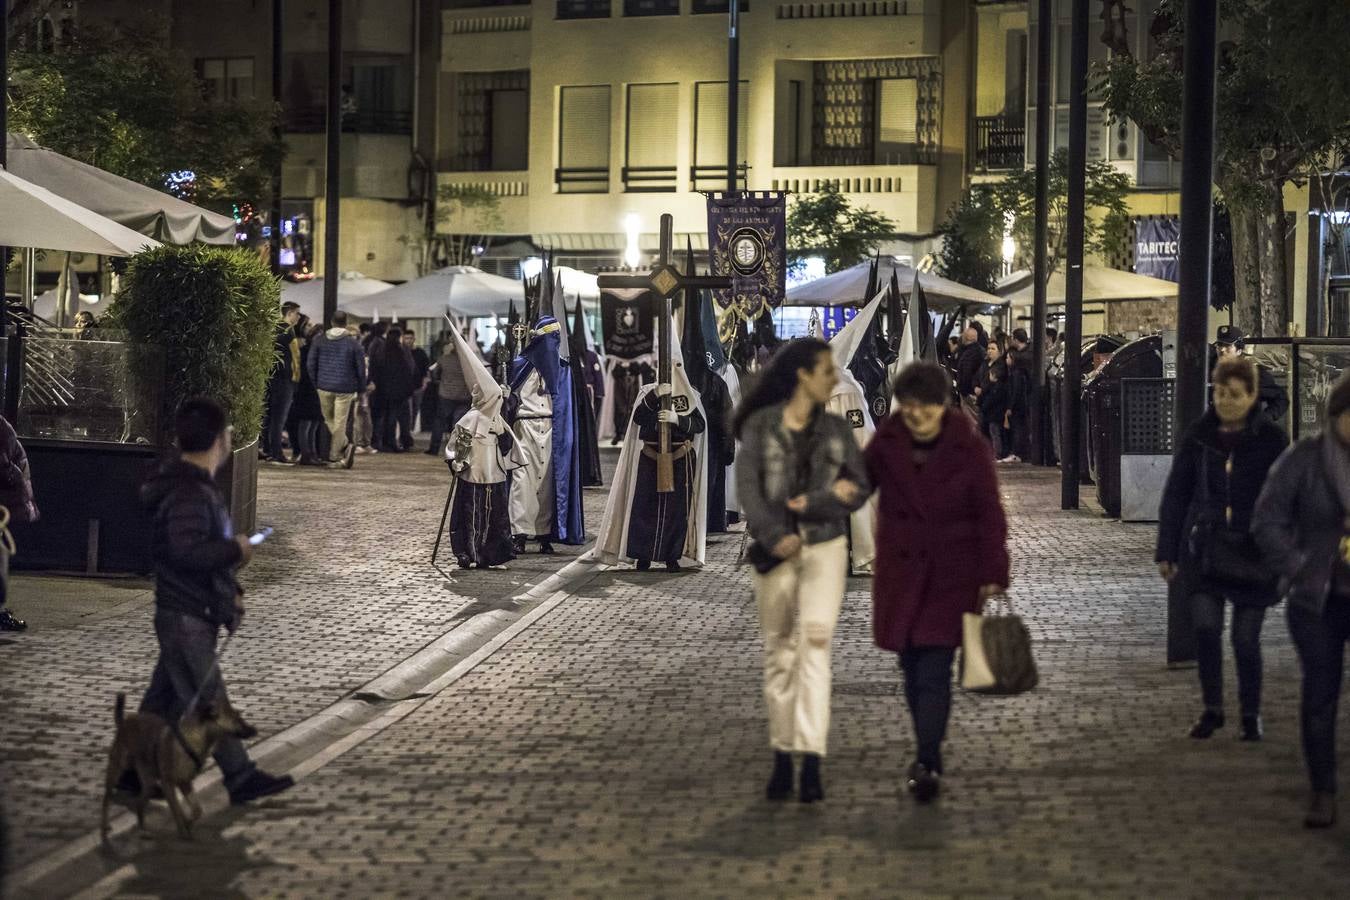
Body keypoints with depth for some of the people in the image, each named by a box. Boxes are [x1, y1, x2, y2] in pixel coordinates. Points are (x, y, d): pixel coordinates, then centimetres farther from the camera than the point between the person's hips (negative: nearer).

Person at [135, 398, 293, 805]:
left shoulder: (197, 485, 13)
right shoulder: (188, 493, -20)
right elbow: (186, 551, -32)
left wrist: (231, 590, 17)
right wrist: (236, 549, -19)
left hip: (190, 614, 10)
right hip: (186, 618, -10)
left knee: (165, 699, 15)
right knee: (208, 701, -3)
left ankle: (133, 771, 21)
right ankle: (241, 777, 1)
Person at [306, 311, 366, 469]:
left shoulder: (319, 340, 1)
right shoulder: (353, 343, -5)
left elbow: (310, 364, 3)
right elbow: (361, 368, -3)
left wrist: (315, 384, 12)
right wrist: (360, 389, 7)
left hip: (324, 386, 2)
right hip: (345, 388, -2)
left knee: (329, 419, 16)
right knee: (340, 422, 2)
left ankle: (344, 445, 5)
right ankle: (335, 453, -1)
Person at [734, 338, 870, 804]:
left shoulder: (837, 430, 6)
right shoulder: (759, 426, -1)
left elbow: (858, 490, 0)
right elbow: (747, 488, -10)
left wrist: (810, 503, -14)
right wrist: (774, 535, -23)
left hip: (825, 548, 0)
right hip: (774, 551, 0)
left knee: (815, 643, -14)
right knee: (779, 652, 7)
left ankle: (811, 763, -19)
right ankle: (782, 758, 18)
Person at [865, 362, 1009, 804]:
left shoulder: (969, 448, -6)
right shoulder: (886, 442, 0)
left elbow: (989, 515, -4)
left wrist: (993, 576, -7)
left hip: (952, 575, -4)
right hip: (901, 571, 4)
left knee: (934, 669, -12)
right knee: (912, 669, 9)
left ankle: (928, 763, -13)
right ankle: (929, 753, 22)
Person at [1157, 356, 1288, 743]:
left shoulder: (1271, 439, -3)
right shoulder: (1198, 436, 2)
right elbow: (1175, 495, 7)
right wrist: (1167, 551, 5)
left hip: (1253, 552, -2)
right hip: (1204, 548, 2)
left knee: (1245, 639, 1)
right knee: (1206, 627, -8)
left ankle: (1251, 713, 20)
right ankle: (1212, 708, 10)